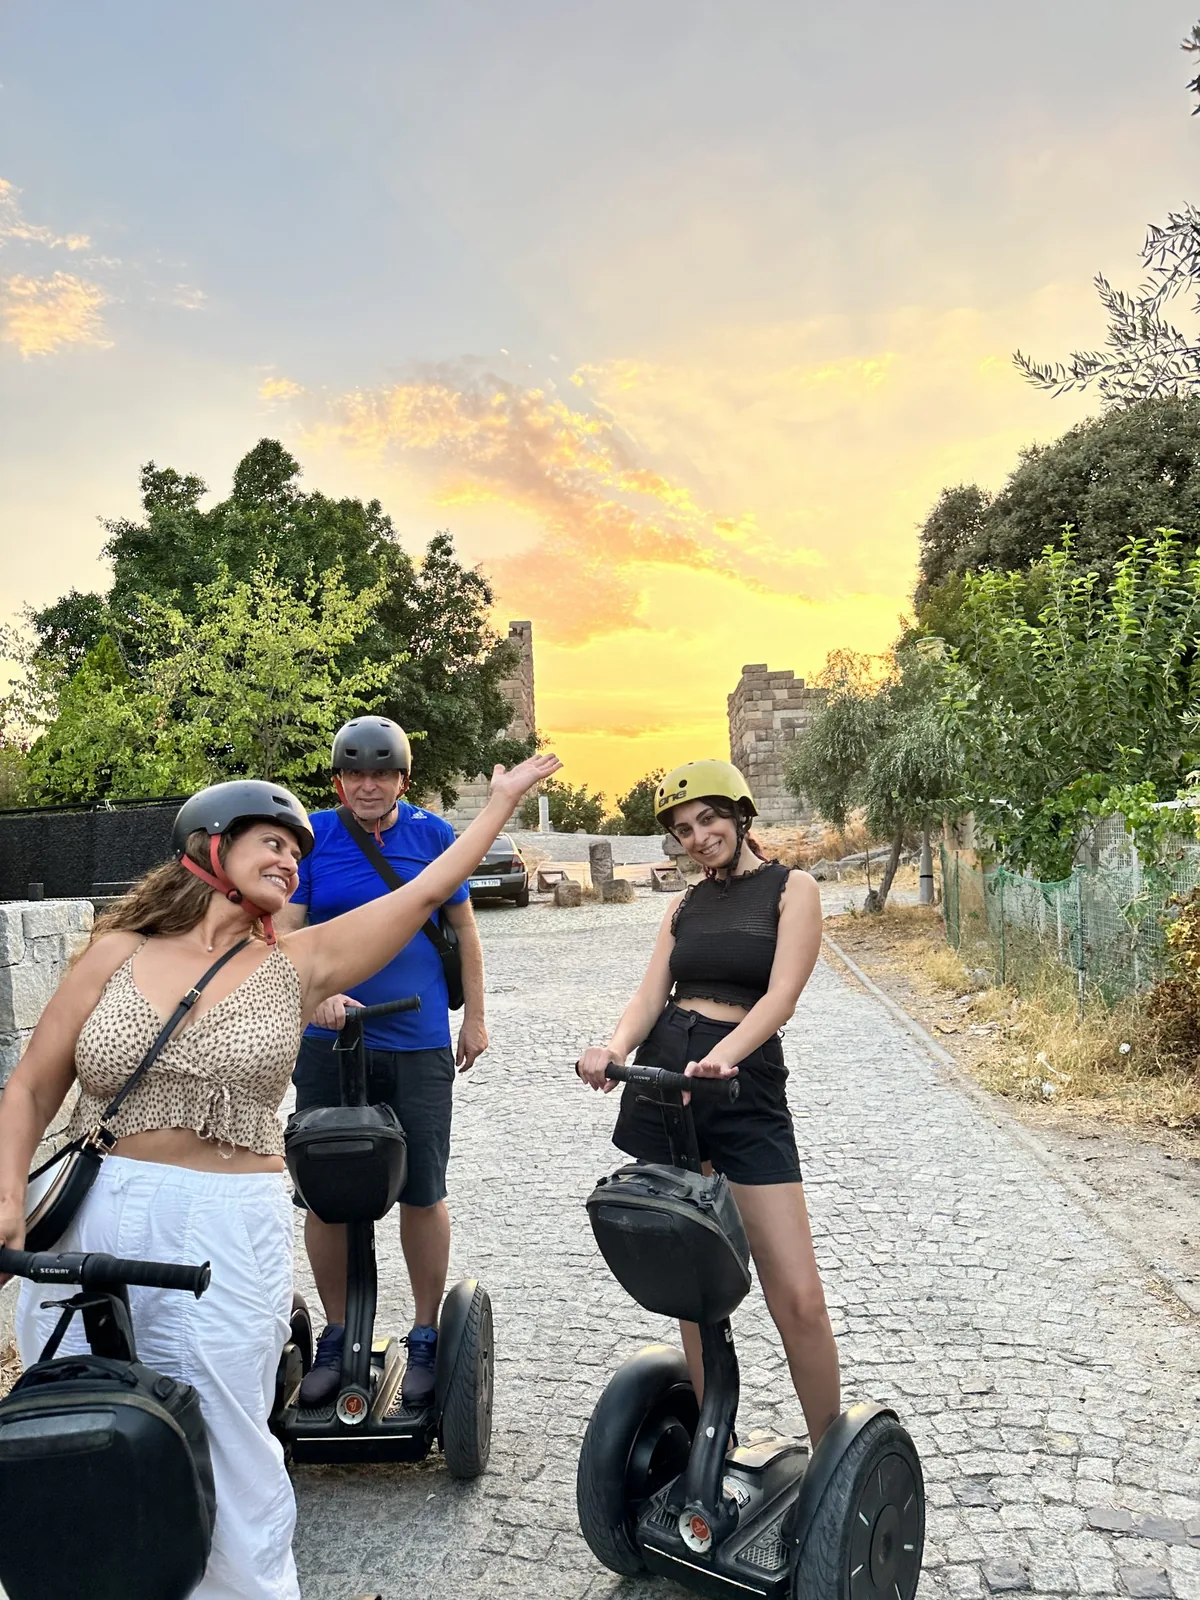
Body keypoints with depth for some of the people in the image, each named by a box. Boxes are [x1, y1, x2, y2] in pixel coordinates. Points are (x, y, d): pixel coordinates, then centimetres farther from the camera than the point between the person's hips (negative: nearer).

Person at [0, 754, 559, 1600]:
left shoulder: (297, 966, 2)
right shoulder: (119, 953, 4)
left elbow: (425, 891, 2)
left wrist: (505, 797, 7)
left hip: (228, 1237, -1)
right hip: (88, 1220, 1)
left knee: (228, 1462, 6)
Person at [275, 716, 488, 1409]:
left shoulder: (434, 835, 1)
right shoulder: (311, 836, 0)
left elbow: (464, 929, 9)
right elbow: (285, 933, -5)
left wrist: (475, 1017, 9)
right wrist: (318, 995, -23)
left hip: (418, 1044, -1)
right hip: (329, 1041, 1)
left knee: (422, 1192, 5)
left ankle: (427, 1337, 23)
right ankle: (336, 1337, 26)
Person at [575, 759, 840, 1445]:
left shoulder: (792, 889, 1)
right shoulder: (686, 904, 15)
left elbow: (782, 994, -12)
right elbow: (652, 993, 5)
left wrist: (720, 1057, -29)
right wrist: (615, 1047, -17)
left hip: (747, 1085, -4)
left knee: (798, 1297, -7)